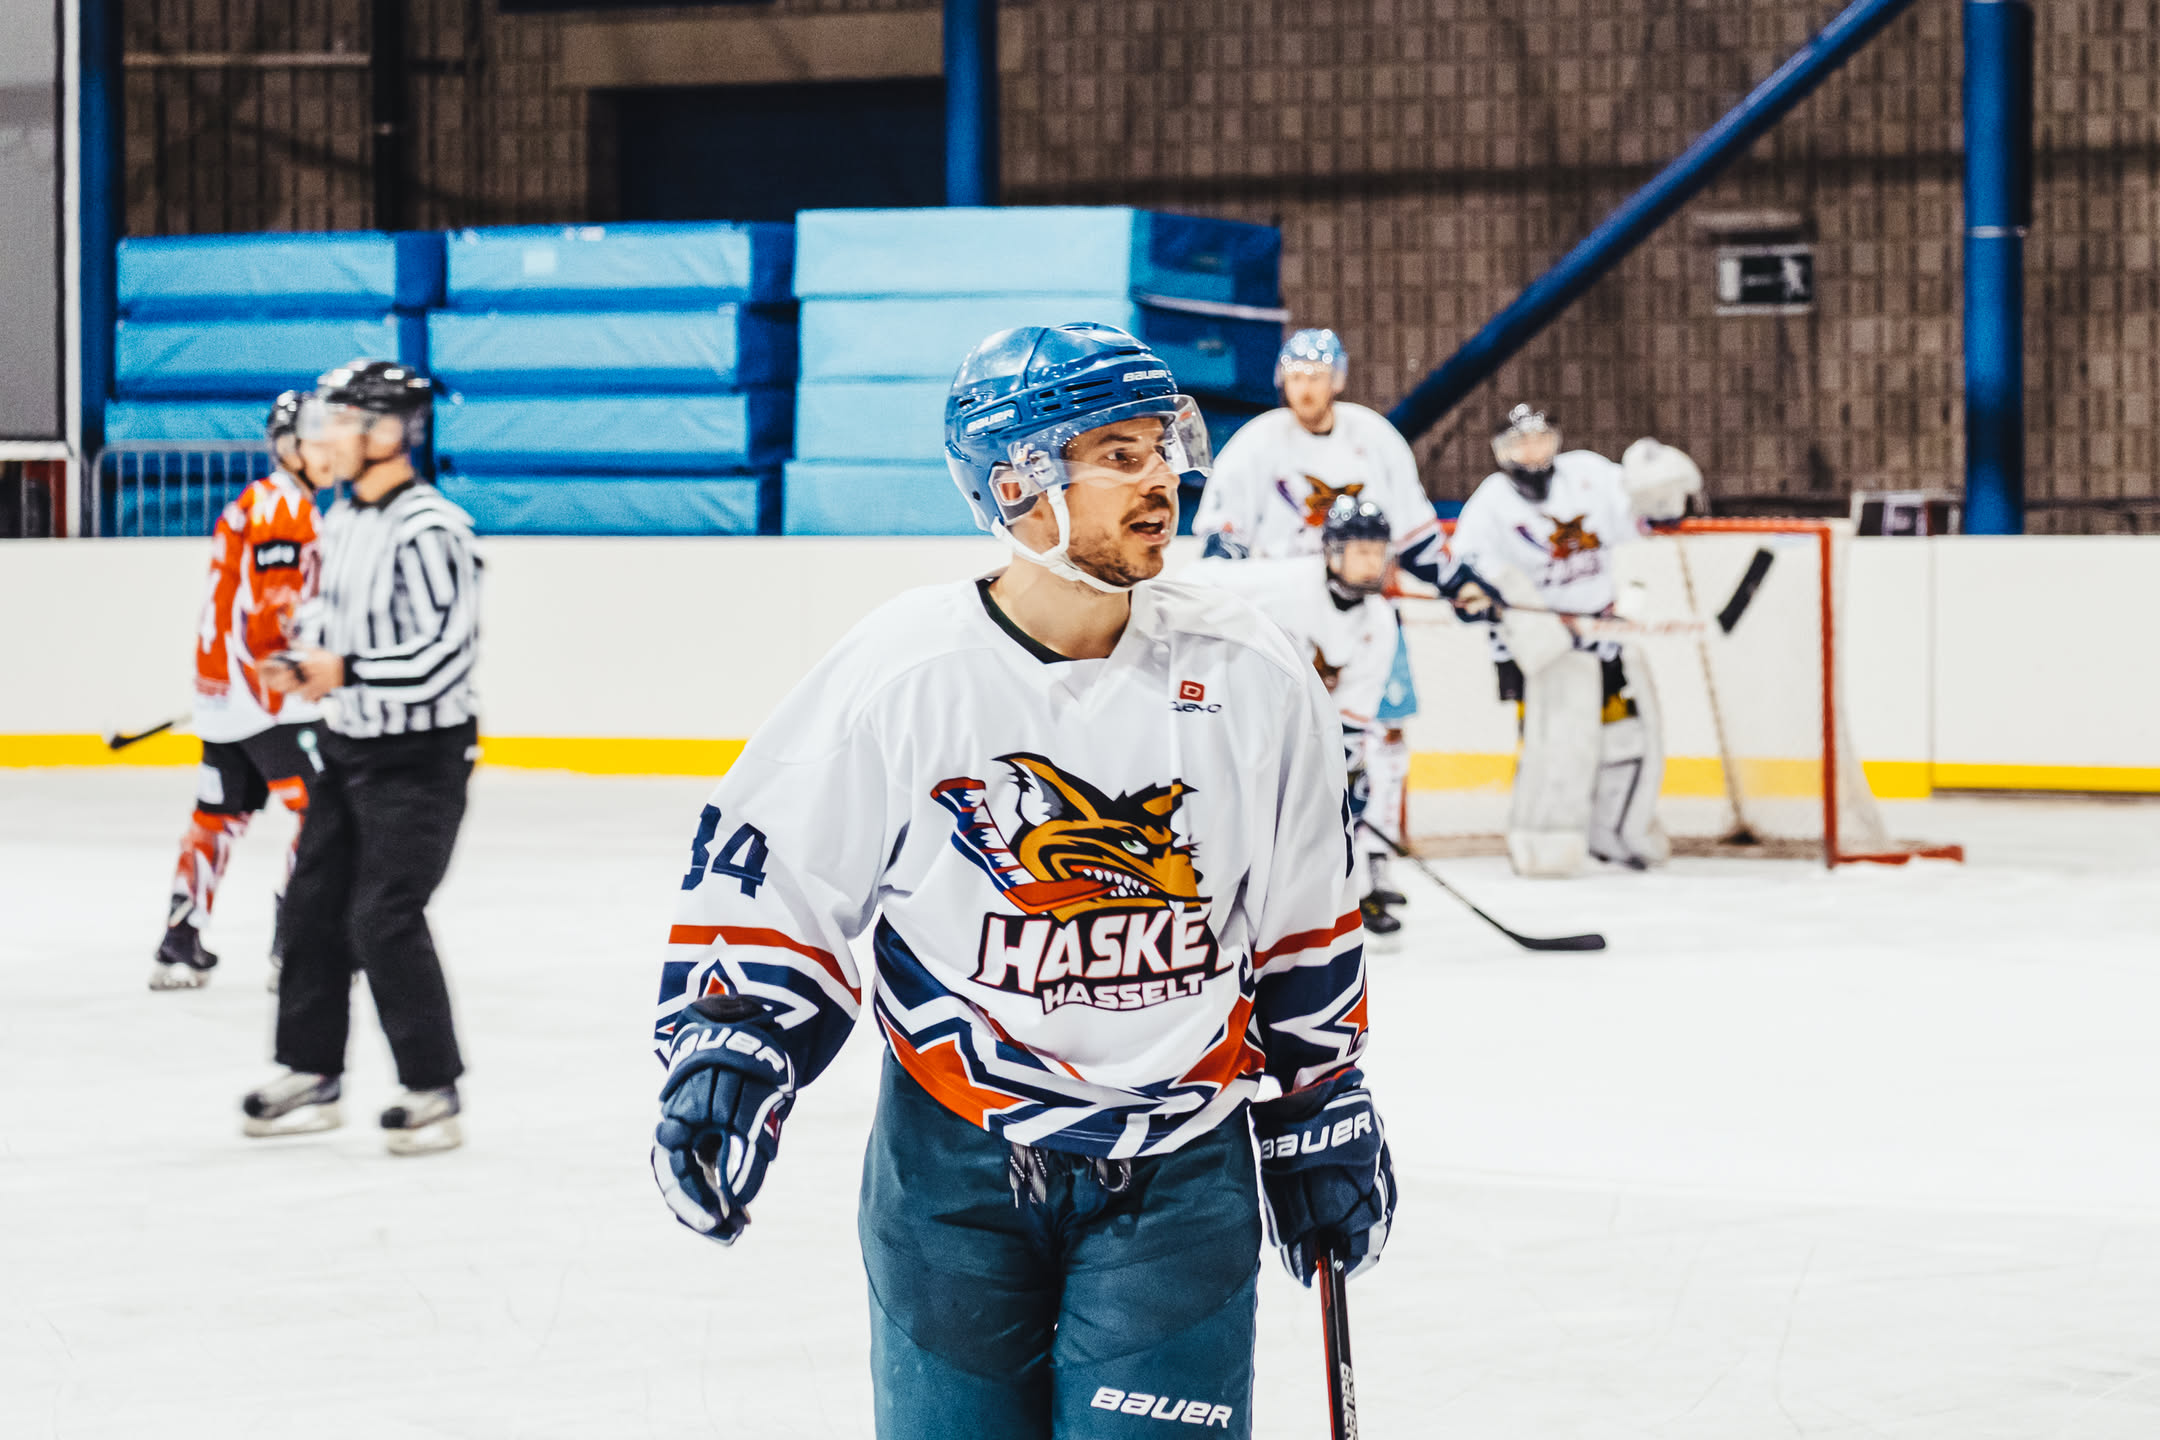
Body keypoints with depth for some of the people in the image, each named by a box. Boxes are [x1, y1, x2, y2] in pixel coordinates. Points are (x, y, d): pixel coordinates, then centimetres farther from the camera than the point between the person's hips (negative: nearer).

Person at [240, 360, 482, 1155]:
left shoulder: (431, 531, -21)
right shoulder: (342, 522, 8)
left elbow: (444, 655, -25)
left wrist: (346, 671, -22)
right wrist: (301, 665, 3)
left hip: (421, 755, -9)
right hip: (350, 745, 9)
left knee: (385, 918, -11)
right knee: (314, 904, 10)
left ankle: (432, 1091, 0)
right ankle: (311, 1077, 21)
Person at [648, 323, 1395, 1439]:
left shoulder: (1249, 678, -3)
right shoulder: (899, 675, -11)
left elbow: (1305, 924, 9)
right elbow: (765, 870, -2)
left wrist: (1323, 1126, 12)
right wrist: (725, 1055, -13)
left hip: (1176, 1175, 1)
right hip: (953, 1168, -1)